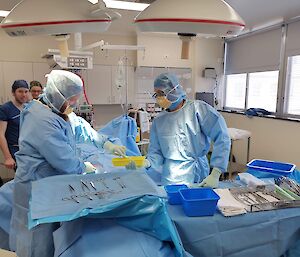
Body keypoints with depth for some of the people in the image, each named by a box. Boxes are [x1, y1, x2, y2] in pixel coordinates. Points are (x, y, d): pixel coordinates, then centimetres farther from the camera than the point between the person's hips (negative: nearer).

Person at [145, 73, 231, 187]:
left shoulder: (198, 108, -11)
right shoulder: (158, 121, 3)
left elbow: (221, 138, -15)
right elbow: (156, 152, 6)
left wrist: (215, 174, -20)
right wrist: (147, 163, -16)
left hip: (199, 174, -3)